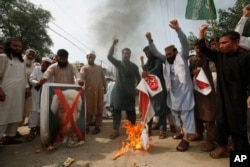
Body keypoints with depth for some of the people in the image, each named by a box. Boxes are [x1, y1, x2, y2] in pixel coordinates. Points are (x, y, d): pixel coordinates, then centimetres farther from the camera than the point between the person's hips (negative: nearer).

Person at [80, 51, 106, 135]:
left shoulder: (99, 67, 15)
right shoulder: (84, 68, 3)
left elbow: (103, 78, 20)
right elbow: (81, 77, -15)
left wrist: (104, 87, 16)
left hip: (99, 91, 3)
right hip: (89, 91, -2)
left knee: (98, 109, 7)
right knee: (88, 109, 6)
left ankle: (97, 126, 17)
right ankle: (87, 126, 21)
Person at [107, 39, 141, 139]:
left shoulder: (134, 66, 5)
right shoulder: (118, 63, 5)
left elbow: (138, 78, 11)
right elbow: (109, 56, -10)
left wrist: (137, 88, 3)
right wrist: (113, 44, -15)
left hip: (129, 93, 0)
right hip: (118, 92, 1)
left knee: (131, 112, 6)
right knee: (116, 111, 2)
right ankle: (116, 131, 12)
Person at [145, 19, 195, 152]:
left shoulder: (182, 57, -2)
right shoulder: (167, 60, 11)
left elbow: (185, 43, -17)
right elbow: (155, 53, 8)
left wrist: (177, 29, -31)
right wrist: (150, 41, -6)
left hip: (184, 91, -6)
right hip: (172, 92, 7)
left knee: (185, 113, -3)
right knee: (176, 113, 15)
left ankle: (185, 139, 1)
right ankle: (182, 132, 32)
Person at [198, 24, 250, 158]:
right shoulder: (219, 56, 4)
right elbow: (203, 49, 4)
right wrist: (201, 32, -3)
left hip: (237, 98, -5)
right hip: (222, 97, 5)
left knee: (238, 127, 4)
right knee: (221, 123, 14)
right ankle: (223, 148, 33)